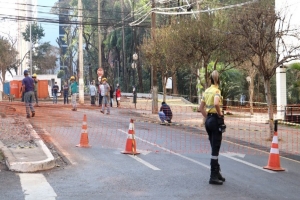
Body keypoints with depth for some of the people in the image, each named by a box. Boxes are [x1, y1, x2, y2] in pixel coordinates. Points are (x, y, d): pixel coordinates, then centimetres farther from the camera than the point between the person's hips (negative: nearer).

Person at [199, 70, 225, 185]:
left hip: (208, 120, 8)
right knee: (215, 149, -3)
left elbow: (201, 108, 15)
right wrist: (220, 114, -17)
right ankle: (214, 176, 0)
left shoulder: (207, 91, 11)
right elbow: (216, 103, -32)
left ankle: (217, 173, 24)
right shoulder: (216, 91, -12)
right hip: (215, 120, -8)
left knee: (214, 148, 16)